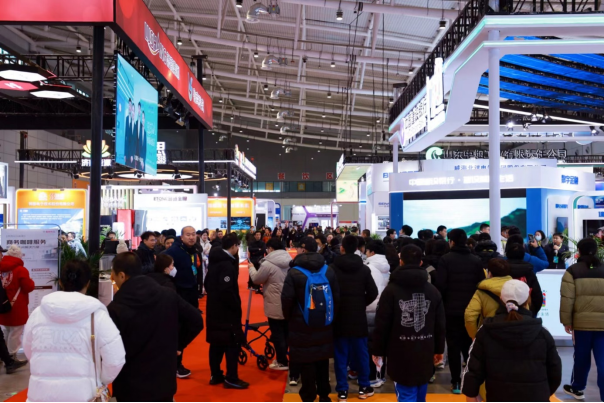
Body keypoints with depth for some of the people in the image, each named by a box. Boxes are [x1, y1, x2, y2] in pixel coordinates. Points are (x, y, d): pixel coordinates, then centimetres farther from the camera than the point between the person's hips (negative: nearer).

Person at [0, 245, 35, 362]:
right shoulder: (20, 270, -15)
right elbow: (29, 287, -13)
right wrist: (30, 282, 5)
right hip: (17, 308, -7)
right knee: (15, 333, 1)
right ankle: (12, 357, 4)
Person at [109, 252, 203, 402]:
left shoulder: (115, 309, -17)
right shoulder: (168, 296, -5)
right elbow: (196, 321, 0)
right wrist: (177, 345, 11)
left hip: (130, 388, -4)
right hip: (165, 382, 4)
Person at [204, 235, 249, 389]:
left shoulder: (215, 261, 9)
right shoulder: (227, 264, -21)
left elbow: (207, 282, 18)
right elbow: (227, 290, -28)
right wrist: (237, 307, -17)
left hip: (214, 308, 10)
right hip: (226, 310, -9)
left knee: (217, 342, 15)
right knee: (233, 343, -1)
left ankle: (216, 375, 23)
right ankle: (231, 379, 4)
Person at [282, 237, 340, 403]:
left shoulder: (294, 272, -14)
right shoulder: (328, 270, 0)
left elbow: (286, 299, -14)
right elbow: (337, 296, 2)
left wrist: (288, 317, 5)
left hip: (302, 324, -4)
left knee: (306, 362, 4)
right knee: (323, 360, 16)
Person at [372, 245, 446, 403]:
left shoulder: (391, 290, -9)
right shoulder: (433, 290, 3)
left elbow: (382, 324, -8)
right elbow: (440, 325, 8)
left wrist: (377, 350, 4)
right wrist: (439, 349, 20)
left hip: (401, 353, -4)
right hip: (425, 353, 4)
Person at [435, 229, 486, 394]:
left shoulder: (446, 259, -9)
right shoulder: (477, 261, 1)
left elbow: (440, 286, -13)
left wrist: (441, 304, 3)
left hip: (452, 310, -3)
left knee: (454, 346, 5)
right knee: (469, 346, 15)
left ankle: (456, 382, 6)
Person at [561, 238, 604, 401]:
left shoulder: (573, 271, -1)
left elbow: (567, 298, -6)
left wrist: (566, 321, 2)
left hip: (582, 321, -1)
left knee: (581, 357, 14)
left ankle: (577, 388, 31)